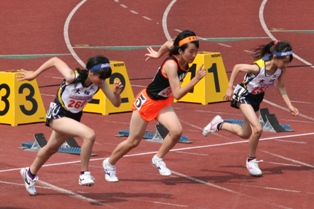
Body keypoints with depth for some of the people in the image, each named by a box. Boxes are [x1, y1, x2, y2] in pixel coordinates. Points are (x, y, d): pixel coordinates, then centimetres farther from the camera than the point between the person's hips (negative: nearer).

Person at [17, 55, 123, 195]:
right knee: (89, 135, -30)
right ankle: (84, 174, -15)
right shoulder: (72, 77, -32)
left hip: (74, 117, 7)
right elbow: (54, 60, -19)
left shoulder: (100, 83, -19)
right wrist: (34, 74, -10)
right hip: (57, 115, -7)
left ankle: (30, 173, 53)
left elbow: (116, 103, -16)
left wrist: (117, 93, -38)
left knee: (52, 148, 28)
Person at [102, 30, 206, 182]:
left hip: (163, 103, 7)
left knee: (176, 131, -17)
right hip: (147, 101, -7)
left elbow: (169, 44, 9)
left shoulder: (184, 60, -12)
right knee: (134, 141, 6)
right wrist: (196, 79, -41)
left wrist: (158, 54, 23)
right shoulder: (171, 65, -34)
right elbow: (177, 94, -37)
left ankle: (158, 159, 6)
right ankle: (109, 163, 29)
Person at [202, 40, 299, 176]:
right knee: (258, 129, -23)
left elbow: (281, 87, -4)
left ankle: (219, 124, 41)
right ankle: (251, 160, 0)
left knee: (245, 134, 16)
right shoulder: (259, 67, -36)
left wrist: (290, 106, -13)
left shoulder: (282, 68, -19)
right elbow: (237, 67, -22)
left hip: (256, 98, 7)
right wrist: (230, 88, -19)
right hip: (244, 96, -7)